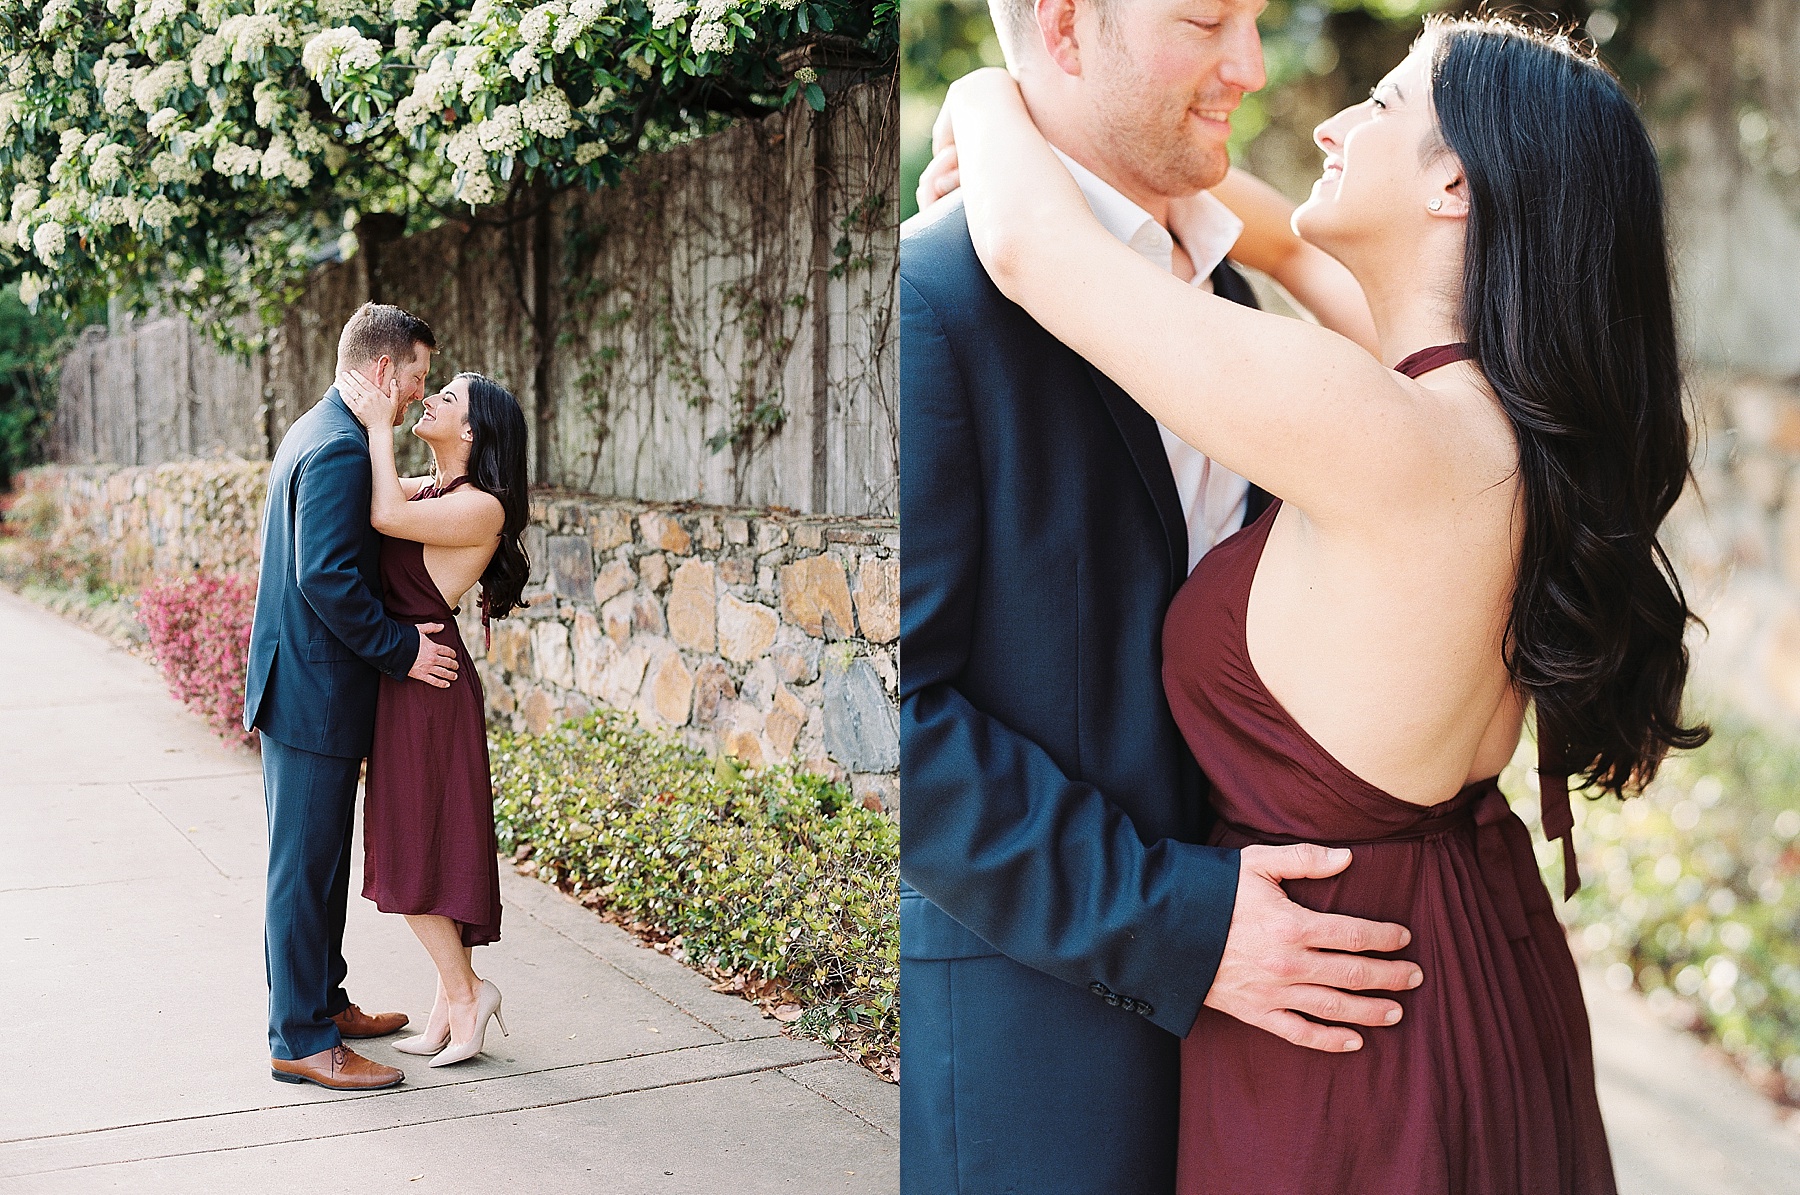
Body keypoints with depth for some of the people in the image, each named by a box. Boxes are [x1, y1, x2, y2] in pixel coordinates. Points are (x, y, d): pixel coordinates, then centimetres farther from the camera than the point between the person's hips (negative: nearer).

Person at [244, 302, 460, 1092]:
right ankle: (301, 1041, 8)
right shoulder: (341, 448, -20)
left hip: (303, 683, 11)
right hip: (315, 692, -11)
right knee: (305, 865, -2)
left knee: (321, 860, 20)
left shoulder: (314, 432, 14)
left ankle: (322, 1000, 33)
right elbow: (326, 577, -26)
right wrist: (401, 648, -18)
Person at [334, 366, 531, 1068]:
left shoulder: (482, 507, -15)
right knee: (417, 845, 12)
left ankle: (464, 990, 12)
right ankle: (452, 1005, 20)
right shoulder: (428, 490, 12)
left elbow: (387, 516, -26)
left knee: (414, 848, -1)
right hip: (403, 675, 9)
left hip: (428, 681, -9)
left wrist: (380, 425, -18)